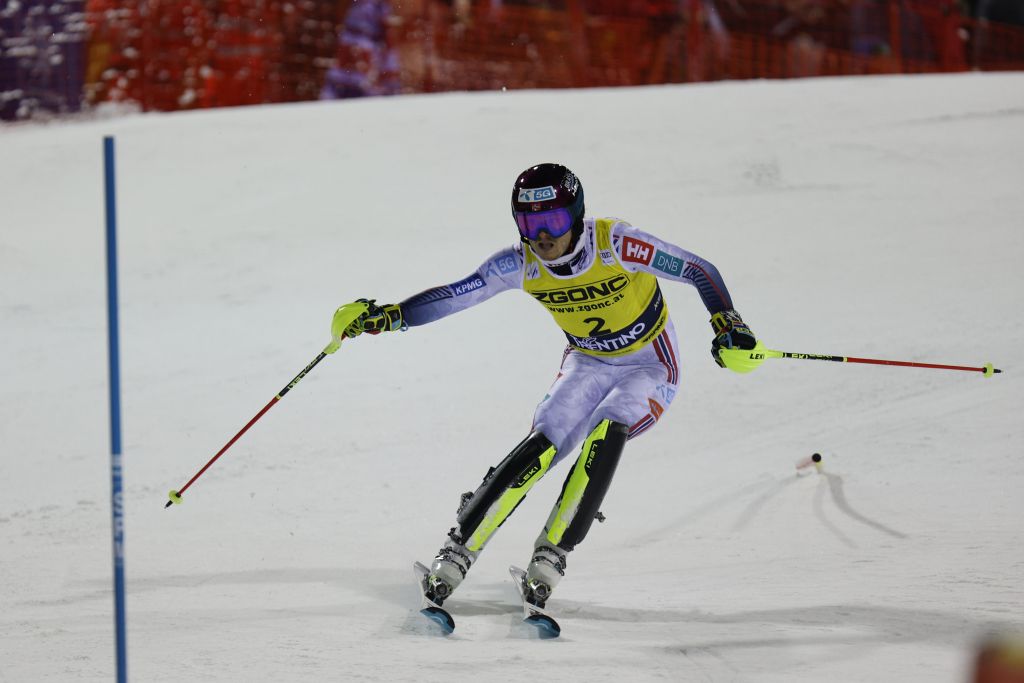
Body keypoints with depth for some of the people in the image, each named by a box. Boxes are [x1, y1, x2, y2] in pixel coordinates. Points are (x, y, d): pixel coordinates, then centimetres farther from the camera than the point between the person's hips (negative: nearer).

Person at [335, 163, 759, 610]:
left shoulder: (615, 244, -28)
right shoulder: (520, 264, -16)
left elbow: (699, 271, -21)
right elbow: (452, 297, -14)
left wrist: (728, 326, -33)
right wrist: (386, 316, -27)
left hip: (650, 367, -3)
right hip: (587, 365, 3)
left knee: (606, 432, -31)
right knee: (541, 447, -20)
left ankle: (551, 556, -26)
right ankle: (458, 551, -16)